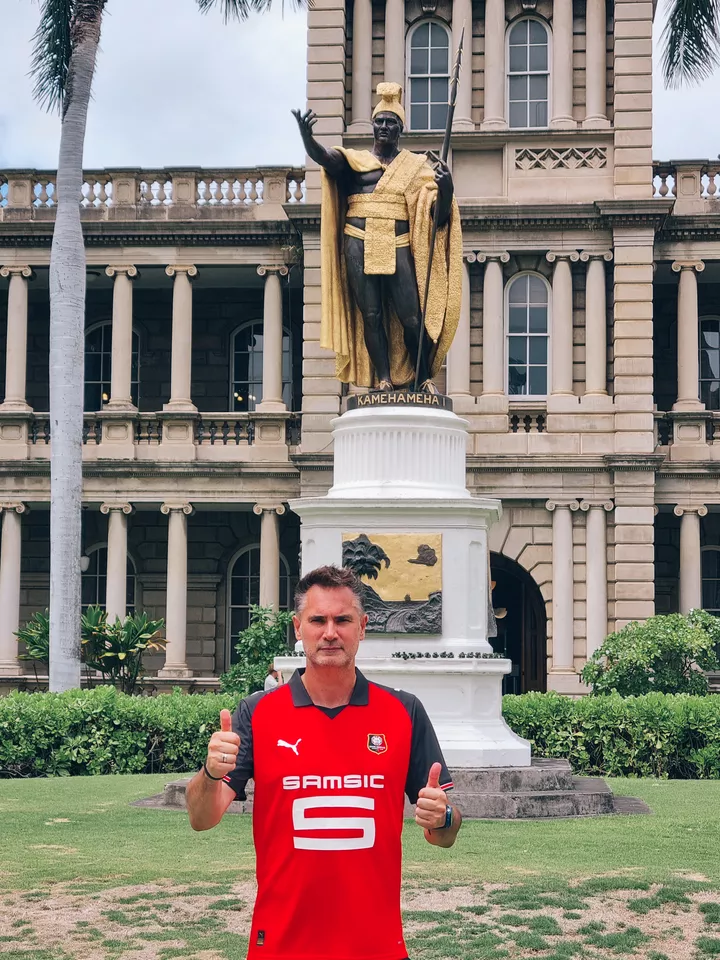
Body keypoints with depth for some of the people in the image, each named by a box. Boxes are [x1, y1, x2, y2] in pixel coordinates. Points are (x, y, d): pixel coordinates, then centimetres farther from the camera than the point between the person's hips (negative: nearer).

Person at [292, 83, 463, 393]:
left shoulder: (416, 166, 13)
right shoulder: (355, 160, 11)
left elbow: (439, 215, 6)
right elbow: (323, 157, -10)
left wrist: (446, 188, -16)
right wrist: (306, 135, -32)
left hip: (398, 248, 0)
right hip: (359, 246, 0)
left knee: (412, 319, -7)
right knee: (370, 315, -2)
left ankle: (425, 377, 8)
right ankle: (383, 379, 3)